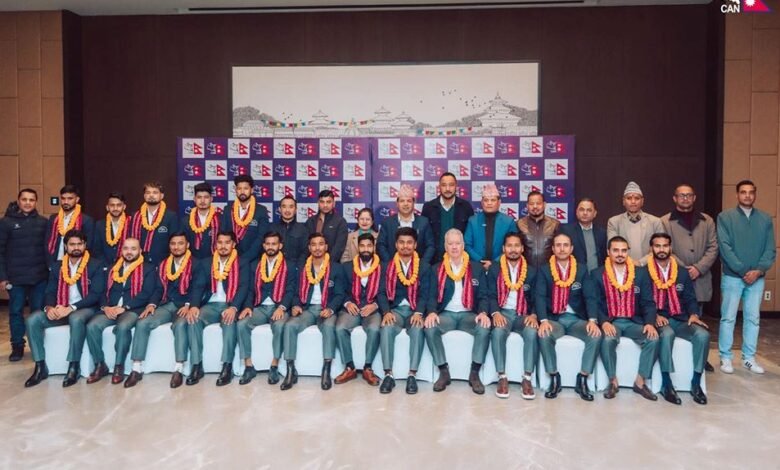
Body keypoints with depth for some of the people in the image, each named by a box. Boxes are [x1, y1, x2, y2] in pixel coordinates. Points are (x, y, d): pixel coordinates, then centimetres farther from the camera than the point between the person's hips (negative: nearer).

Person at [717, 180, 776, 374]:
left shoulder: (766, 219, 7)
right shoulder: (725, 217, -2)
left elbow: (770, 249, 3)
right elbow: (724, 247, -10)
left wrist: (758, 270, -12)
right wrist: (743, 271, -15)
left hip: (757, 277, 3)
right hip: (732, 276, -3)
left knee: (753, 318, 9)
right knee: (728, 318, 1)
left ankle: (749, 358, 19)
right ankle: (725, 358, 10)